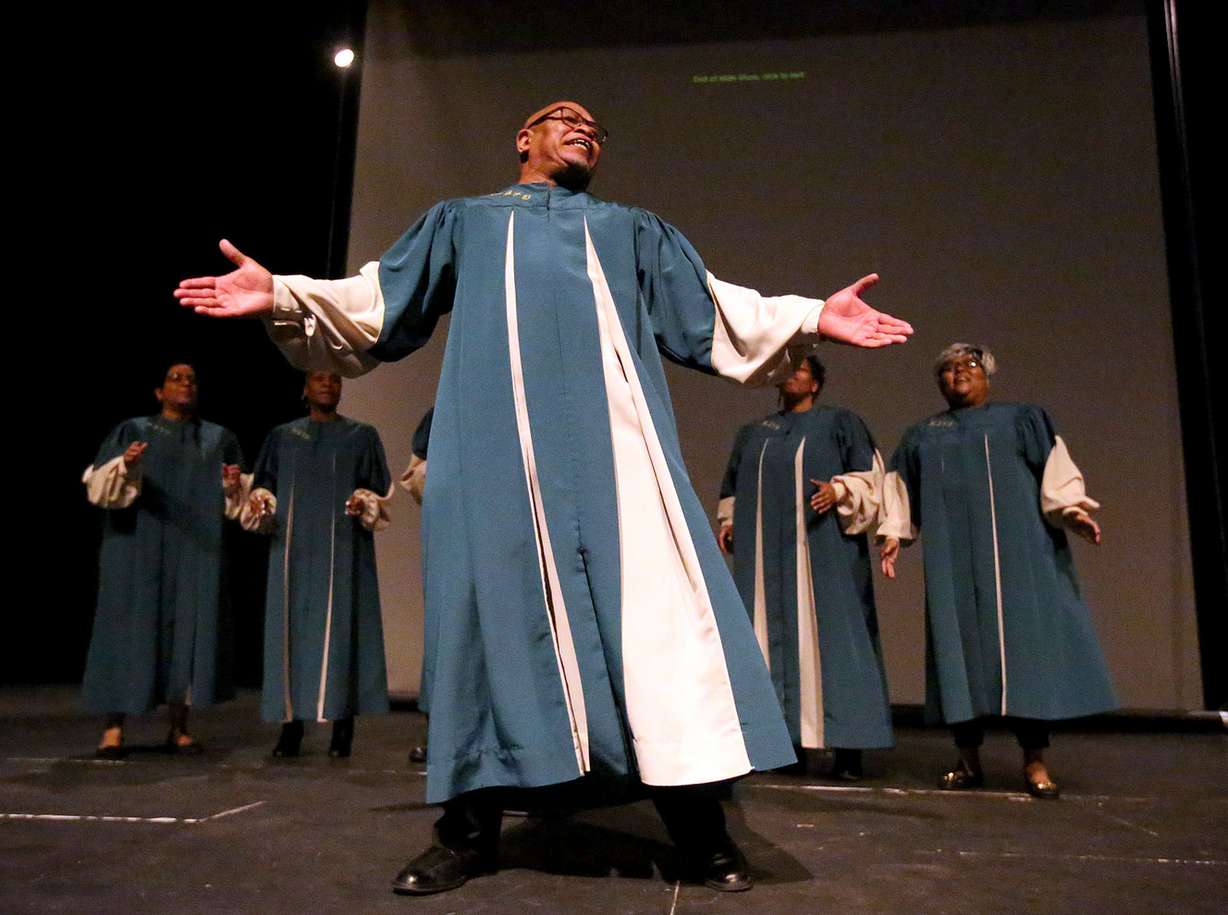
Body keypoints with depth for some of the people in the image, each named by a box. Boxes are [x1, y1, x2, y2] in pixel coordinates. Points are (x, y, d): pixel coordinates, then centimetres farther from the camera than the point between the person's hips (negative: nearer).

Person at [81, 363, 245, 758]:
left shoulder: (218, 439, 12)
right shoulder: (132, 431, 6)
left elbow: (233, 502, 10)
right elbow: (98, 485, -5)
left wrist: (233, 488, -13)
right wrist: (124, 468, -25)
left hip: (195, 553, 2)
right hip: (139, 551, -2)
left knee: (188, 629, 0)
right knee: (130, 628, -4)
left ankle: (179, 728, 7)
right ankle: (113, 728, 2)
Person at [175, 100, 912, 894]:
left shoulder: (635, 230, 30)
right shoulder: (463, 220, 28)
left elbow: (714, 311, 21)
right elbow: (381, 299, 21)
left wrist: (812, 318, 8)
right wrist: (284, 295, 6)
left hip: (610, 426, 1)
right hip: (498, 432, 0)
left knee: (649, 593, -10)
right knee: (495, 597, -5)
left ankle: (699, 824, -3)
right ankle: (471, 829, 5)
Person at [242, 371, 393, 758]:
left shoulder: (363, 436, 8)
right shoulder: (282, 437, 14)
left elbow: (379, 492, 4)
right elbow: (264, 487, 10)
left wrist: (365, 503, -17)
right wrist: (261, 502, -12)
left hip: (342, 553, -2)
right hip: (295, 551, 2)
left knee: (339, 630, -5)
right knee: (292, 630, 0)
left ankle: (342, 726, -2)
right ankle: (292, 723, 4)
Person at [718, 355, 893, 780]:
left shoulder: (839, 422, 8)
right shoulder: (753, 433, 20)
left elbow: (868, 474, 1)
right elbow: (734, 488, 22)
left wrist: (840, 491, -17)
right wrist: (729, 523, 7)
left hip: (821, 551, -4)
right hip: (766, 553, 4)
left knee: (826, 634, -7)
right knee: (772, 635, 0)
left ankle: (846, 748, -3)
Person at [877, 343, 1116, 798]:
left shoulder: (1022, 419, 13)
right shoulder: (921, 436, 20)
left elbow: (1056, 470, 3)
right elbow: (901, 490, 15)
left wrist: (1072, 509, -14)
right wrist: (893, 534, 1)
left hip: (1016, 552, -2)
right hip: (952, 559, 2)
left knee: (1024, 641, -7)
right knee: (960, 644, -1)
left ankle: (1034, 761, -1)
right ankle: (969, 759, 5)